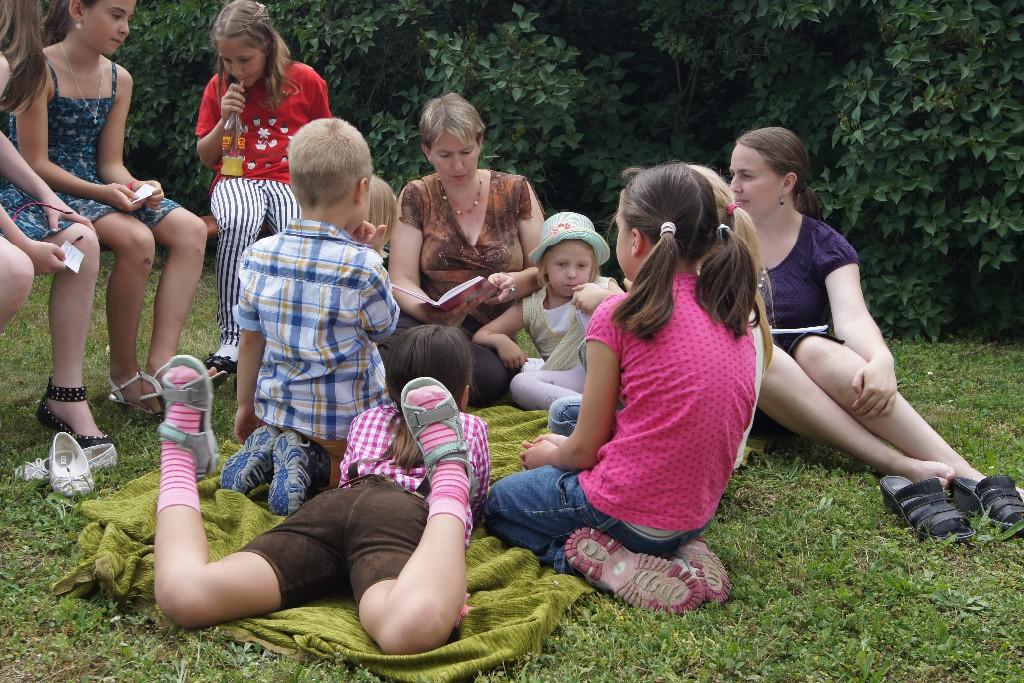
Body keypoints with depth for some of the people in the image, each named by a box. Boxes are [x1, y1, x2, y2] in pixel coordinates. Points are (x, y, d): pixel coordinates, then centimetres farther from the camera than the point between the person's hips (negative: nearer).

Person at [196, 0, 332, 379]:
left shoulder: (305, 80, 4)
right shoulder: (219, 87, 9)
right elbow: (206, 157, 12)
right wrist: (224, 118, -5)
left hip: (291, 178, 0)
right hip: (237, 180, 1)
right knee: (237, 224, -37)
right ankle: (232, 339, -34)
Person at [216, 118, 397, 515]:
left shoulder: (259, 255, -6)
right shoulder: (362, 266, -20)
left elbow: (250, 339, 4)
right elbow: (384, 329, -1)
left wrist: (246, 405, 17)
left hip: (276, 411, 5)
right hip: (347, 420, -5)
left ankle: (266, 446, 2)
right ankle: (310, 464, -7)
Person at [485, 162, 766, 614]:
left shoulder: (620, 315, -15)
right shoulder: (735, 317, 3)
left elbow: (585, 448, -9)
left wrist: (547, 456, 15)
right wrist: (564, 446, 18)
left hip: (628, 511, -6)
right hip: (696, 515, 6)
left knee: (499, 503, 23)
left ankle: (594, 558, -4)